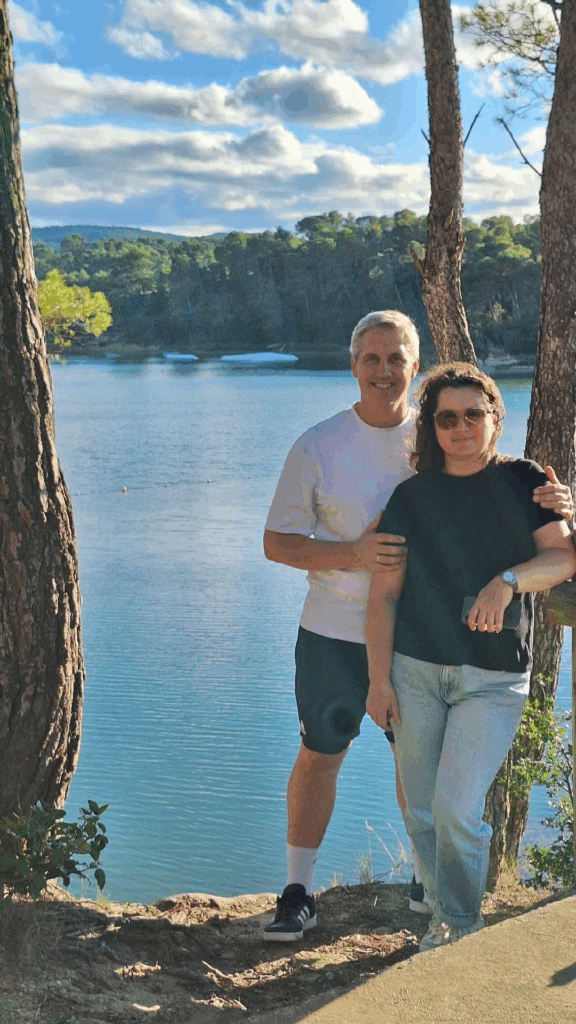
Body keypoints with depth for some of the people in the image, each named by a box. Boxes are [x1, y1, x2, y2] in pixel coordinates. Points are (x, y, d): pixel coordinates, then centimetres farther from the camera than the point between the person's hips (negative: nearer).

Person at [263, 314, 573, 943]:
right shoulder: (317, 447, -7)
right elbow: (276, 541, -5)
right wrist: (350, 554, -22)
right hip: (335, 633, -1)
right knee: (319, 755, 8)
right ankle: (298, 893, 24)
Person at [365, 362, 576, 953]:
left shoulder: (523, 482, 3)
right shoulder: (412, 496, 4)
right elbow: (384, 594, 3)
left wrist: (507, 582, -24)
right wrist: (379, 679, -2)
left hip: (493, 678, -2)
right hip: (414, 669, 2)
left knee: (457, 809, -11)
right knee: (422, 812, 8)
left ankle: (466, 929, 12)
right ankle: (443, 918, 30)